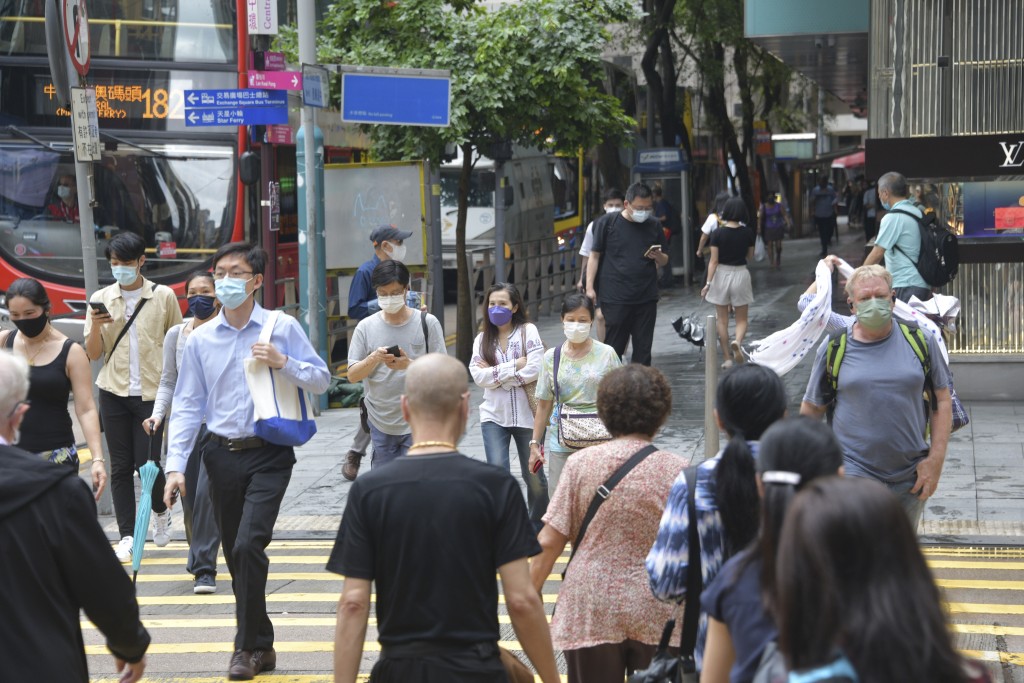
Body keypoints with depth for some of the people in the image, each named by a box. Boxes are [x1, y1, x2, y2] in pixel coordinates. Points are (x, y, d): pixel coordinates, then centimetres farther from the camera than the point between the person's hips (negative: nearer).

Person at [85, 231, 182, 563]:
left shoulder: (163, 296, 0)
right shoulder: (101, 299, 4)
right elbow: (93, 354, 6)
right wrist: (95, 326, -13)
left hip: (152, 393, -2)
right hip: (114, 393, 2)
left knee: (148, 463, -6)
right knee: (120, 467, 3)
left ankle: (161, 511, 25)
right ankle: (127, 536, 11)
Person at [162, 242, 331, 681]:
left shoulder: (282, 328, -1)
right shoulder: (200, 339, 5)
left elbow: (321, 381, 2)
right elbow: (187, 405, 5)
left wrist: (283, 363, -16)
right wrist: (175, 465, -3)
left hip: (269, 454, -3)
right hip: (222, 455, 4)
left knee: (248, 546, -17)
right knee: (236, 557, 9)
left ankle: (248, 647, -5)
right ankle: (262, 646, 23)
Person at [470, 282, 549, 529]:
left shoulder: (528, 332, -3)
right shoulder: (483, 339, 6)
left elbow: (535, 370, -15)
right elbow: (478, 375, -8)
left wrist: (494, 373, -11)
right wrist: (515, 365, -14)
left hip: (526, 414, -1)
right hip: (494, 416, 2)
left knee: (533, 476, 9)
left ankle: (538, 527, 30)